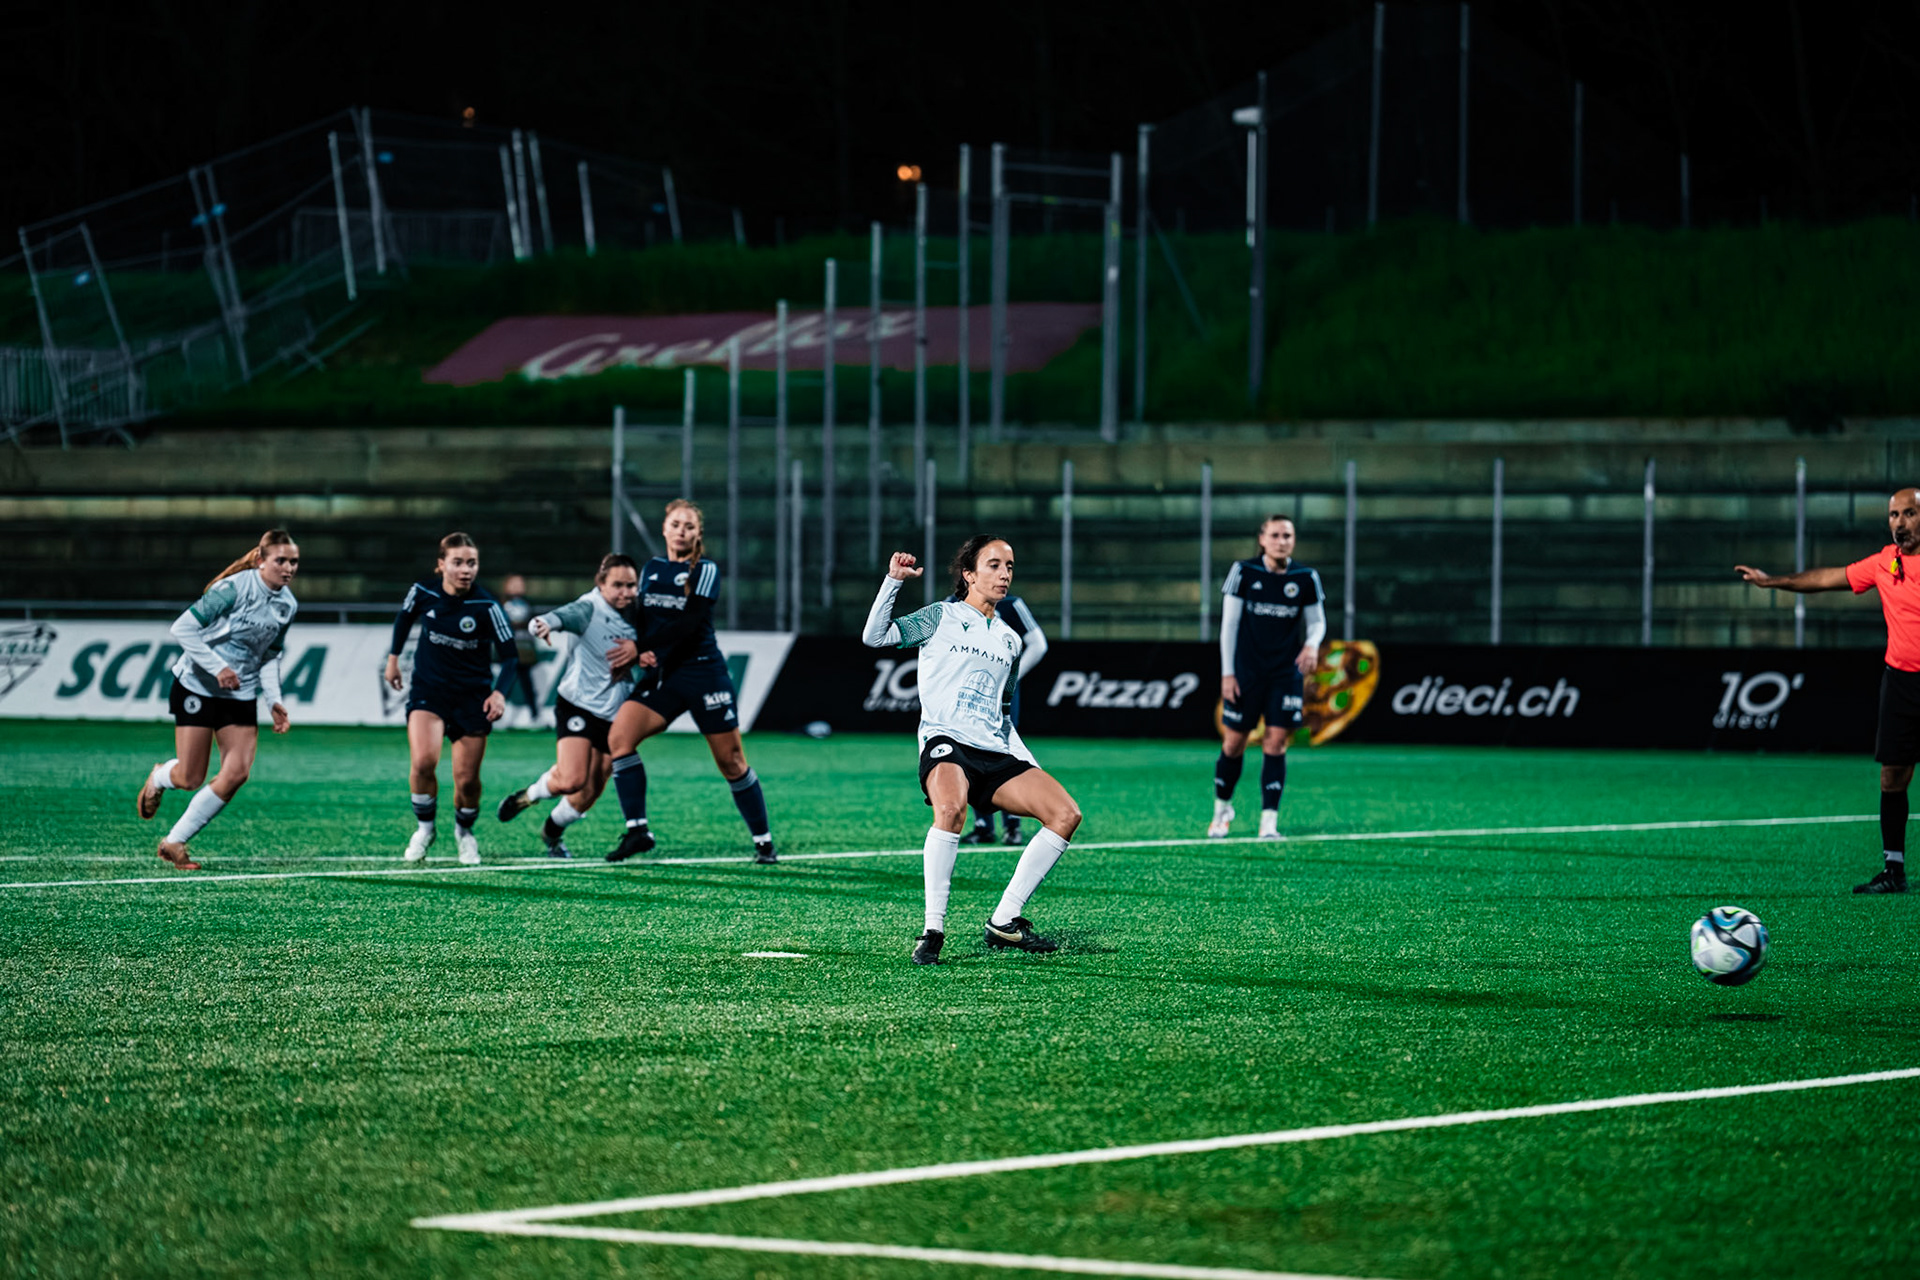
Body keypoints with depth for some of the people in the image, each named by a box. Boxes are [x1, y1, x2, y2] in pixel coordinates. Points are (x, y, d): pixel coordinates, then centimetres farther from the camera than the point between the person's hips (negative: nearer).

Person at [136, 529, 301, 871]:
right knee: (190, 779, -4)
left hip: (241, 695, 6)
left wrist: (274, 701, 0)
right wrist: (217, 668, -23)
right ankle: (160, 777, 36)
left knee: (237, 773, -9)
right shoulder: (234, 588, -20)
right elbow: (182, 628, -18)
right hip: (198, 687, -6)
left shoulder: (287, 605, 2)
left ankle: (175, 842, 4)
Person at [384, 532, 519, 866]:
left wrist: (499, 693, -28)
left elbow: (510, 657, -12)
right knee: (423, 762, -22)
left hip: (472, 697, -1)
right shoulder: (423, 592, -10)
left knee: (467, 780, 1)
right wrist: (393, 657, 17)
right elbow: (405, 617, 15)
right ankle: (424, 827, 2)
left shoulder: (486, 606, -17)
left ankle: (464, 831, 32)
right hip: (428, 690, 1)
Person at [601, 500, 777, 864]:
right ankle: (636, 830, -16)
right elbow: (642, 616, 14)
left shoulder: (705, 571, -4)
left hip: (703, 673, -4)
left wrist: (641, 647, -17)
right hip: (661, 676, 4)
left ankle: (763, 842, 14)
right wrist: (641, 653, -7)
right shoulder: (651, 568, 12)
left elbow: (688, 622, -15)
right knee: (619, 735, -18)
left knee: (731, 762, 0)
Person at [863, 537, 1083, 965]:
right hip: (946, 741, -6)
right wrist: (893, 581, -10)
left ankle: (1004, 922, -5)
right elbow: (874, 636, -1)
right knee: (952, 808, -37)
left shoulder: (1009, 640, 23)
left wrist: (1032, 766, 20)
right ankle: (933, 930, -29)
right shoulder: (941, 618, 9)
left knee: (1066, 814, -12)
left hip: (996, 752, 6)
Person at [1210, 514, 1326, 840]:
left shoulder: (1306, 579, 0)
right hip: (1246, 672, -1)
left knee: (1276, 744, -6)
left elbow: (1316, 621, 9)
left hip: (1287, 673, 1)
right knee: (1233, 743, 5)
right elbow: (1229, 623, -2)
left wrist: (1312, 644, -14)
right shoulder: (1243, 572, -4)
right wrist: (1227, 672, -5)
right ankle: (1222, 810, 27)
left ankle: (1269, 821, -5)